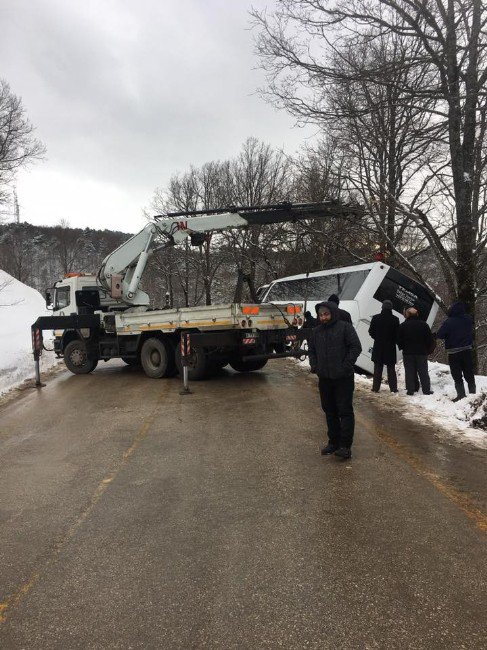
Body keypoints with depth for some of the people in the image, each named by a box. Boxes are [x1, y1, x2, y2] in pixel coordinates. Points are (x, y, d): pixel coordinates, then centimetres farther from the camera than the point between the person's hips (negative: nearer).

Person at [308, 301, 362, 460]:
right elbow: (311, 350, 20)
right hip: (324, 378, 6)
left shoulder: (345, 327, -7)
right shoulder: (317, 331, 10)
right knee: (329, 411, 13)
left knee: (345, 411, -2)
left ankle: (345, 446, 2)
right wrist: (314, 366, 6)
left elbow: (356, 347, -10)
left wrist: (346, 367, -15)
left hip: (343, 378, -6)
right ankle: (333, 442, 24)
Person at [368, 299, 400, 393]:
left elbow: (371, 332, -2)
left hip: (378, 346, 1)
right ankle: (393, 388, 10)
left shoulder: (376, 318, -7)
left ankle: (376, 388, 9)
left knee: (378, 368, 9)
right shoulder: (395, 319, -9)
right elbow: (397, 334, -6)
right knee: (391, 368, 9)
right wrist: (393, 341, 12)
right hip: (390, 347, -1)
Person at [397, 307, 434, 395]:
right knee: (423, 372, 9)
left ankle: (410, 390, 3)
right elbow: (430, 339, 0)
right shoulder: (424, 325, -2)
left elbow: (399, 340, -2)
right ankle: (426, 390, 11)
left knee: (409, 372, 4)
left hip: (408, 352, -1)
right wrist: (428, 350, 10)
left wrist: (403, 348, 12)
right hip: (422, 352, 1)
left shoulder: (403, 326, -5)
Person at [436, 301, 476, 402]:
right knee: (469, 374, 15)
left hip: (454, 353, -4)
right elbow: (471, 332, 13)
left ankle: (461, 394, -1)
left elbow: (439, 335, -16)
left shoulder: (448, 322, -19)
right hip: (467, 351, 5)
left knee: (457, 376, 3)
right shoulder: (469, 319, -2)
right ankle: (473, 393, 21)